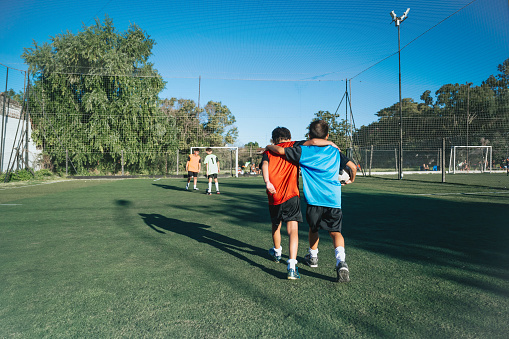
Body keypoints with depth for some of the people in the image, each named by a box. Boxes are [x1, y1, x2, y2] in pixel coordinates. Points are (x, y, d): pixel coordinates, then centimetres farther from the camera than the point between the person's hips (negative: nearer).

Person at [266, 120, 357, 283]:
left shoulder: (303, 151, 1)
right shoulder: (335, 151, 9)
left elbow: (280, 150, -5)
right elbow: (352, 166, 8)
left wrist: (268, 146, 16)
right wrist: (351, 179, 29)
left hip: (314, 200, -1)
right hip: (334, 200, 1)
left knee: (313, 229, 22)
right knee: (335, 232, 6)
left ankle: (313, 256, 40)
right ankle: (341, 262, -16)